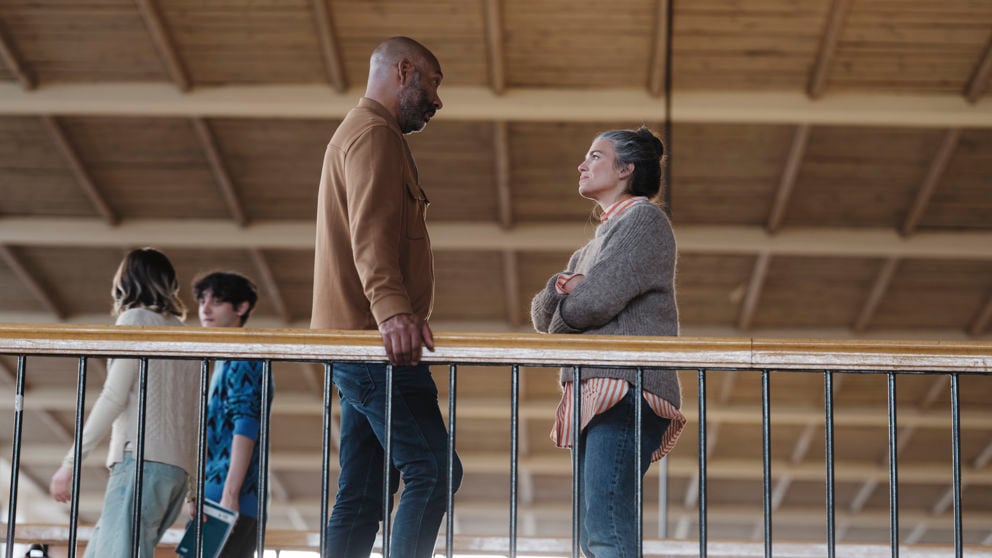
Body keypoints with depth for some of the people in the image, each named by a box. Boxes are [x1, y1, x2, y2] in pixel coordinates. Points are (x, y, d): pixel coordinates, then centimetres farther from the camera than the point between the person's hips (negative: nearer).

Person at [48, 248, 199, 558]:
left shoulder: (135, 319, 3)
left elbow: (114, 398, -7)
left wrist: (71, 462, -6)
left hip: (143, 458, -8)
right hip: (178, 467, 8)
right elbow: (195, 417, 18)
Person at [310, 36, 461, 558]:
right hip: (376, 341, -11)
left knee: (361, 496, 5)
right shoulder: (375, 134, -6)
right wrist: (393, 310, -35)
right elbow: (371, 232, -22)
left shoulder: (361, 133, 28)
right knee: (433, 471, -16)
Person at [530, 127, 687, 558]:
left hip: (626, 387, -10)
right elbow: (541, 313, 19)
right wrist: (562, 288, -4)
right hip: (594, 393, 10)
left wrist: (561, 319, 10)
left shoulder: (643, 219, 1)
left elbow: (597, 299, -11)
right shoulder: (597, 242, 29)